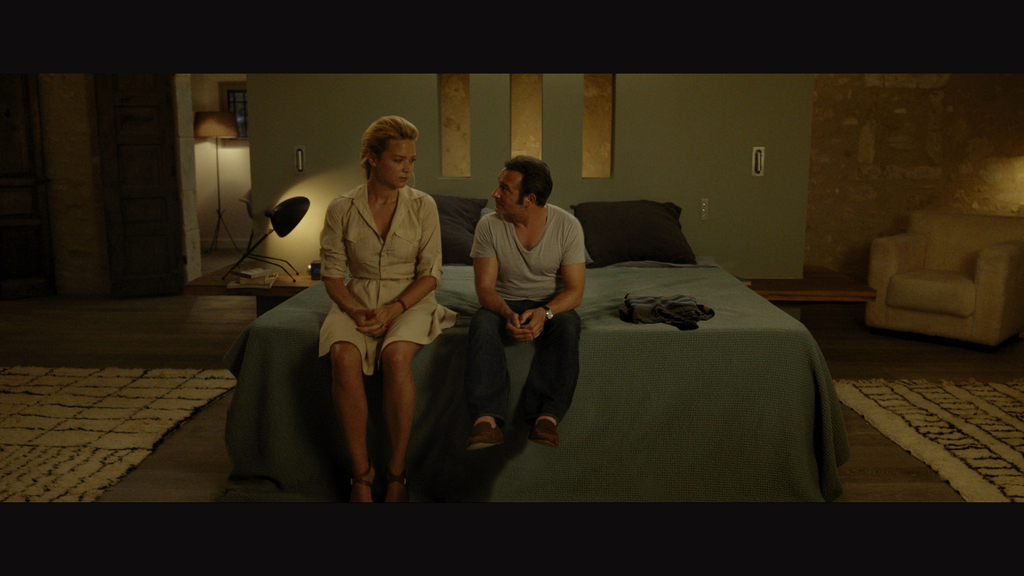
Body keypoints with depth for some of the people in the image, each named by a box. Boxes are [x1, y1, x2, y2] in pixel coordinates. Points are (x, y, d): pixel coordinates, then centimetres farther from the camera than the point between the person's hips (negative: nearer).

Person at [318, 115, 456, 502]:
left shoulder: (422, 206, -1)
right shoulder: (342, 209, 1)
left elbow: (431, 274, -1)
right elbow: (332, 274, 3)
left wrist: (392, 310, -15)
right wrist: (358, 313, -15)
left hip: (410, 301, -1)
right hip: (357, 301, 1)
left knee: (396, 355, -34)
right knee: (343, 356, -31)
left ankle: (397, 473, -20)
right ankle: (361, 474, -19)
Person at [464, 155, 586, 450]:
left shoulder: (567, 225, -10)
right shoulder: (489, 226, -8)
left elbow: (574, 290, -11)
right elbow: (485, 288, -11)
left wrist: (545, 312, -33)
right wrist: (507, 314, -33)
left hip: (553, 305, 0)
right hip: (505, 304, 1)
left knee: (567, 325, -34)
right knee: (482, 323, -33)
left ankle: (546, 416, -37)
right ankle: (487, 419, -42)